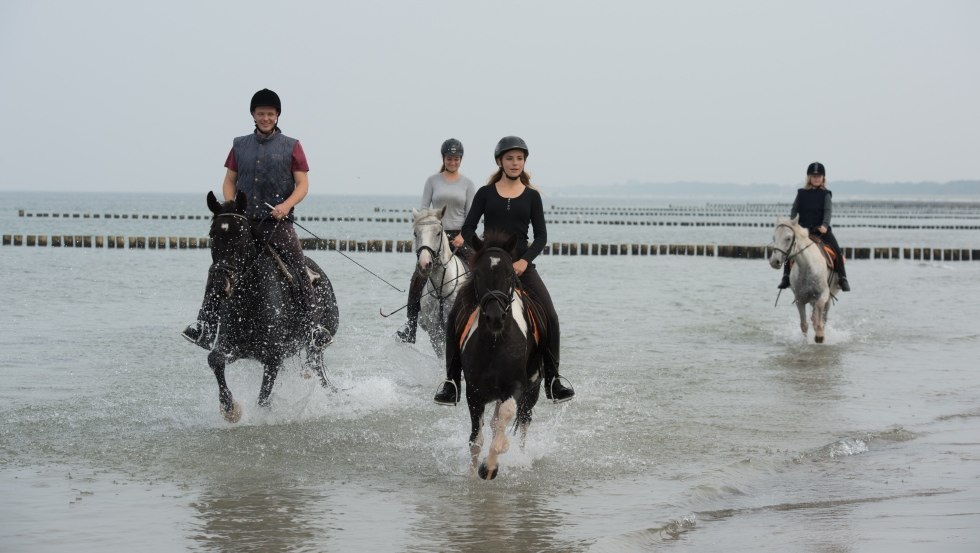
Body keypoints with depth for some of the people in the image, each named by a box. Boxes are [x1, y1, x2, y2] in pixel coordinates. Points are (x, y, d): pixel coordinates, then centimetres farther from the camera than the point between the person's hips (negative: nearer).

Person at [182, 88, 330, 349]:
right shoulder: (240, 145, 14)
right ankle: (206, 322, -5)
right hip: (243, 221, 3)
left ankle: (312, 325, -11)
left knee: (299, 268, -16)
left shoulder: (291, 146, 6)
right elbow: (229, 181, 16)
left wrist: (287, 205, -18)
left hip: (277, 222, -2)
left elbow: (303, 184, 1)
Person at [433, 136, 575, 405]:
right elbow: (468, 228, 2)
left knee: (549, 317, -16)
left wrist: (525, 260, -13)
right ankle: (452, 381, -8)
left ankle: (552, 380, -3)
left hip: (521, 265, 0)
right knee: (455, 316, -16)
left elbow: (541, 235, 4)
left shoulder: (532, 196, 9)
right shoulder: (485, 193, 8)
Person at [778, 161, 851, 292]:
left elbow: (828, 210, -9)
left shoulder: (825, 194, 4)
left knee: (837, 250, -17)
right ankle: (786, 277, -5)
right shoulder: (802, 193, 9)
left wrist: (825, 225, -26)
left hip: (821, 229, -2)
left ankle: (842, 278, -11)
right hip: (803, 228, 2)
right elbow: (794, 209, 5)